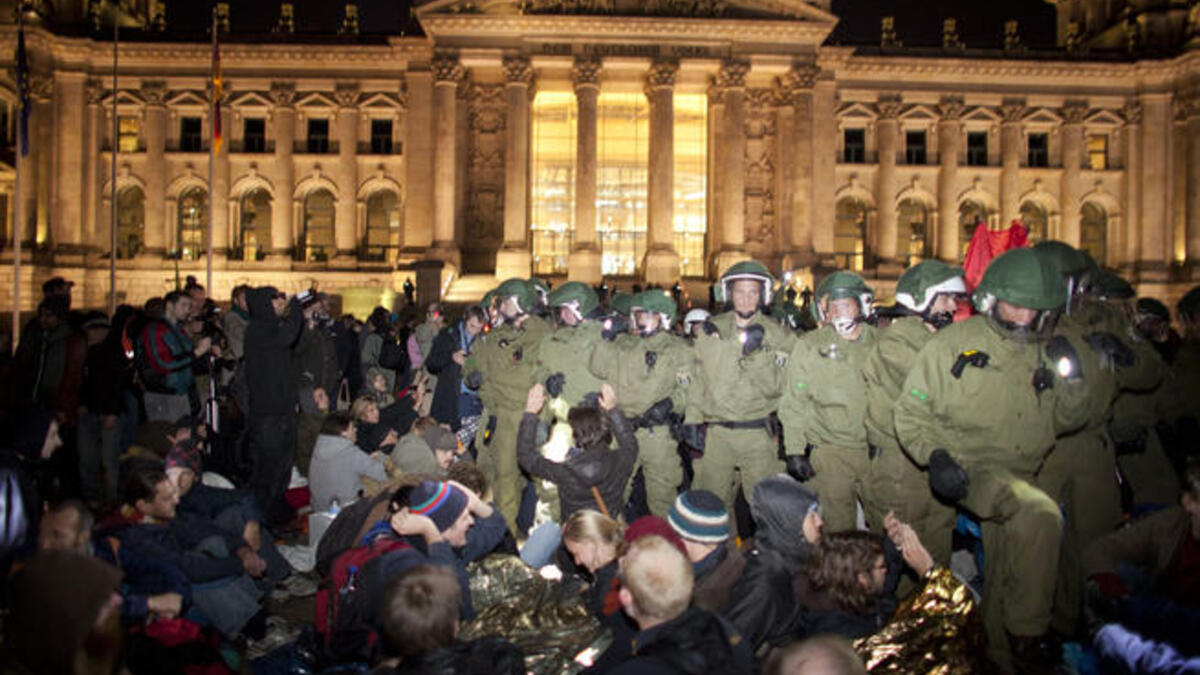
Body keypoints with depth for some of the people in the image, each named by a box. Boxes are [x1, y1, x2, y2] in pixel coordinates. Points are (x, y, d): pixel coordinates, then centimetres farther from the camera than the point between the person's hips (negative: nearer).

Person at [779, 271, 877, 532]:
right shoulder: (809, 346, -2)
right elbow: (793, 403, 0)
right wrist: (795, 450, -5)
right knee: (837, 524, 3)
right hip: (830, 451, -2)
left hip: (877, 450, 2)